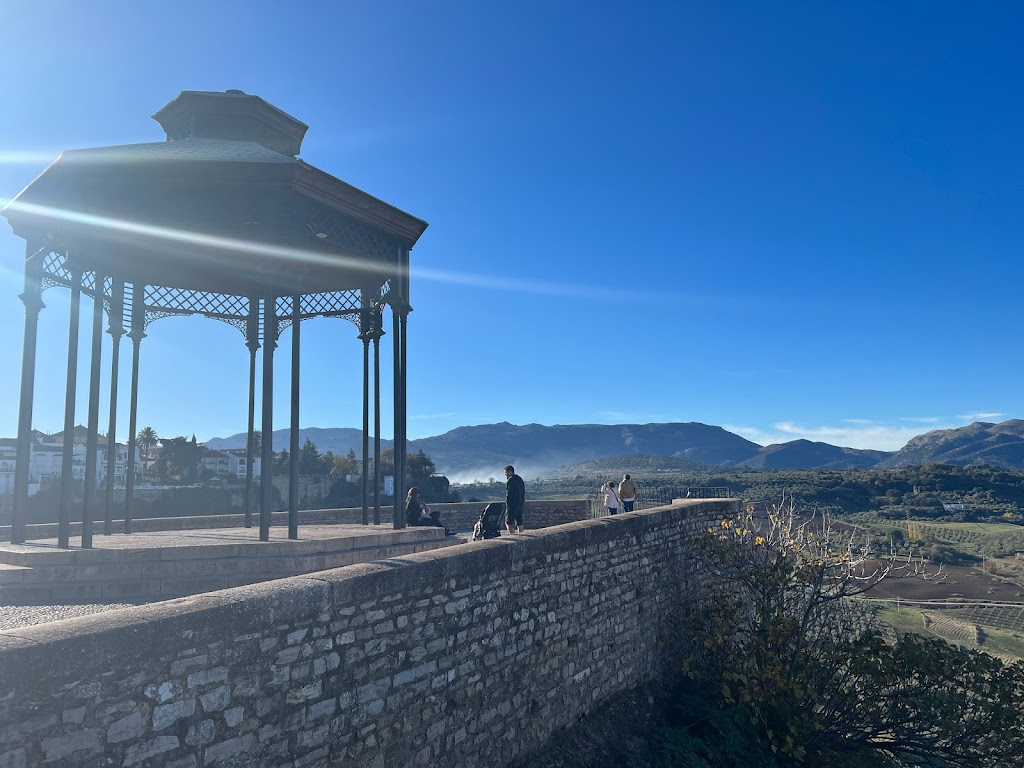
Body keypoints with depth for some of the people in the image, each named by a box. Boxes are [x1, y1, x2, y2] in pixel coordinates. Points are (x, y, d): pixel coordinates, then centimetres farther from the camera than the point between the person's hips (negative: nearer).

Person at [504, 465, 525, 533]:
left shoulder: (510, 480, -10)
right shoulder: (520, 479, 19)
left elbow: (509, 493, -17)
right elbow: (523, 492, 19)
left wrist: (507, 503, -15)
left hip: (512, 504, -9)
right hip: (520, 504, 9)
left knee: (508, 523, -7)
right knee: (519, 523, 11)